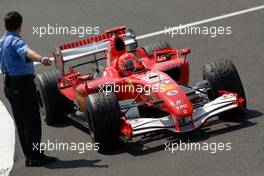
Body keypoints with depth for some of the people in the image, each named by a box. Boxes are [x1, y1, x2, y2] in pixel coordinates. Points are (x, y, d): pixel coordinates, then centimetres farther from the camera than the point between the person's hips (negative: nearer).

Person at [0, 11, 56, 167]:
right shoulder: (15, 41, -15)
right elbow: (27, 52, -38)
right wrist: (41, 59, -56)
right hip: (23, 84, -9)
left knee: (21, 122, 13)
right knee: (33, 121, -5)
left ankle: (29, 156, 17)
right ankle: (35, 157, -5)